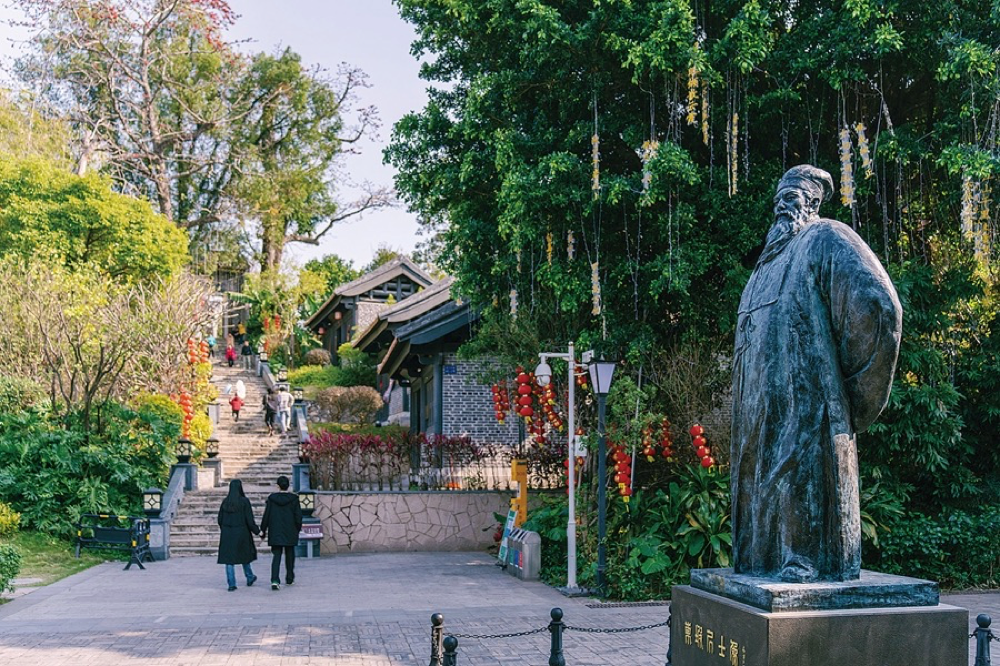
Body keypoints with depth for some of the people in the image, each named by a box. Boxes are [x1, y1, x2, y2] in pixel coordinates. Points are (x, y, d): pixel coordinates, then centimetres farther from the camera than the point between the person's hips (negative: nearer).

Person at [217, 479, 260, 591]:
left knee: (229, 558, 5)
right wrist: (257, 531, 2)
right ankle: (250, 578, 32)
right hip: (241, 532, -2)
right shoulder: (244, 501, -11)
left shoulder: (225, 502, 0)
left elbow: (220, 520, 5)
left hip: (227, 534, 2)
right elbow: (249, 520, -11)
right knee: (244, 556, 17)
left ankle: (231, 584, 2)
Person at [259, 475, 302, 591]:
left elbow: (266, 516, -2)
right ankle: (290, 579, 25)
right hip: (290, 533, 0)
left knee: (276, 556, -1)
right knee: (290, 555, 16)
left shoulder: (271, 498, -4)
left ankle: (275, 580, -17)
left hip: (275, 533, 0)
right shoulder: (294, 498, -5)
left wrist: (263, 530, 6)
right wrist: (298, 529, 11)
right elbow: (298, 516, -3)